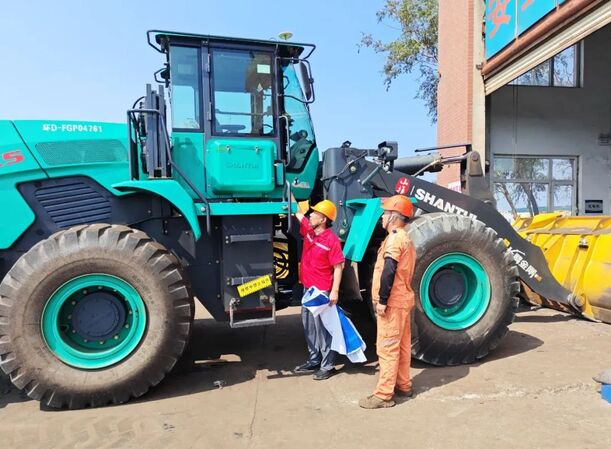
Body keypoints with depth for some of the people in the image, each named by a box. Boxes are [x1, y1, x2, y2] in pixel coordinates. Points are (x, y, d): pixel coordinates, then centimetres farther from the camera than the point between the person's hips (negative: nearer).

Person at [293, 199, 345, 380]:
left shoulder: (332, 240, -18)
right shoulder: (308, 229, 3)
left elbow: (338, 267, -17)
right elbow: (297, 212, 13)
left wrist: (335, 291, -21)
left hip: (322, 291, -8)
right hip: (307, 288, 8)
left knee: (323, 328, 2)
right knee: (309, 326, 17)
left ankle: (328, 365, 15)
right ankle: (314, 361, 31)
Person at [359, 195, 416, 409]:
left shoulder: (394, 238, -16)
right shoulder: (405, 238, 16)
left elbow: (388, 272, -25)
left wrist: (382, 300, -21)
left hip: (392, 302, -10)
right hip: (403, 300, 10)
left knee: (387, 348, -5)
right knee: (402, 345, 17)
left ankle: (383, 395, 2)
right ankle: (403, 386, 28)